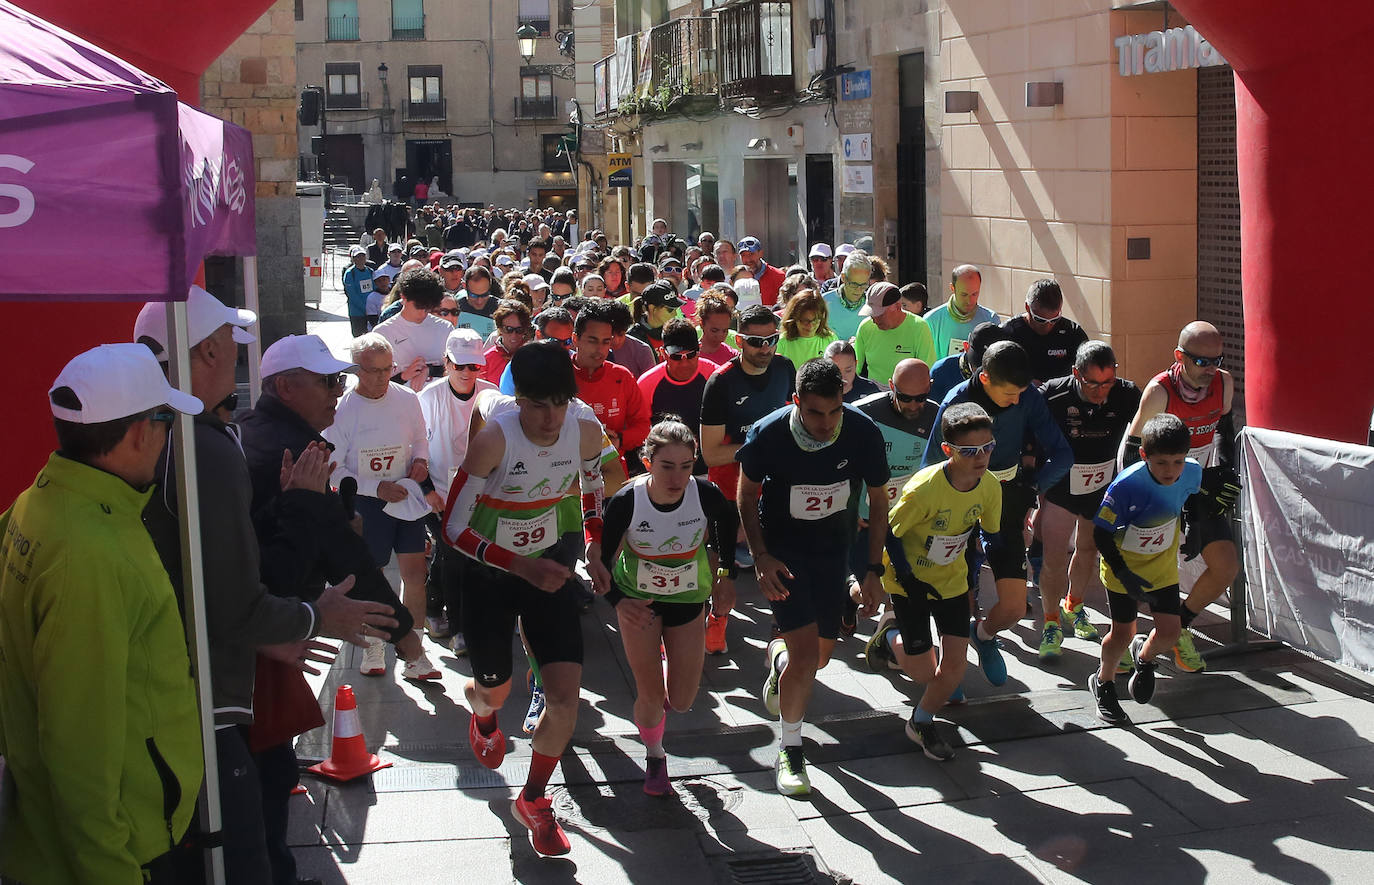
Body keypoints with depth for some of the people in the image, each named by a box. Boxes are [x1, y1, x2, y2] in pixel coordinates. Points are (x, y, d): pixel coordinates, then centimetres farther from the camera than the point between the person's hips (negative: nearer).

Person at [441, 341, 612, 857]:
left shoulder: (586, 432, -15)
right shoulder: (495, 440, -29)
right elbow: (453, 529, -24)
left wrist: (593, 548, 3)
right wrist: (520, 565, -31)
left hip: (549, 569, 3)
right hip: (489, 574, -3)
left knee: (566, 699, -7)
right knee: (495, 693, 14)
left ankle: (533, 801, 18)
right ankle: (482, 711, 56)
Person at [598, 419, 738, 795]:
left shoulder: (705, 495, -24)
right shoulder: (626, 501, -27)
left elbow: (729, 522, 1)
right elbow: (601, 559, -13)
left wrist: (726, 572, 3)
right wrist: (618, 601, -26)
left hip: (687, 599, 2)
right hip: (638, 600, -1)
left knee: (681, 702, 4)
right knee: (651, 697, -4)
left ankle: (664, 661, 38)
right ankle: (654, 757, 26)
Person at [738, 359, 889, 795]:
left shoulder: (863, 433, -21)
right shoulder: (767, 435, -25)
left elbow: (878, 501, -4)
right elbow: (747, 496, -5)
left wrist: (874, 570, -5)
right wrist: (761, 559, -14)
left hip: (834, 550, 3)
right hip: (783, 549, -3)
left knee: (821, 654, 12)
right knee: (805, 653, -14)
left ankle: (778, 654, 49)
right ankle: (790, 752, 7)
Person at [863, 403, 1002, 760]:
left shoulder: (990, 487, -15)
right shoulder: (924, 488, -31)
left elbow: (990, 534, 3)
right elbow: (888, 532, -19)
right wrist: (908, 579, -18)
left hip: (952, 580, 5)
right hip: (911, 581, -5)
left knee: (956, 666, 2)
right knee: (924, 672, -1)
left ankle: (921, 722, 28)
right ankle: (891, 633, 30)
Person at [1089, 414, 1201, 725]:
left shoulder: (1192, 473, -19)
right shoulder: (1126, 486, -32)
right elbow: (1101, 533, -22)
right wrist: (1124, 574, -25)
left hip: (1164, 566, 4)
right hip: (1124, 567, -3)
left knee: (1170, 633, -2)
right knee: (1122, 634, 6)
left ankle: (1144, 657, 34)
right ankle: (1103, 683, 35)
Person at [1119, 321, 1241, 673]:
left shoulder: (1224, 383, -8)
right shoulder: (1159, 391, -23)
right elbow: (1131, 452, -15)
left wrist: (1226, 472, 4)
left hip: (1201, 487, 5)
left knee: (1227, 567, -2)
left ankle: (1178, 628, 21)